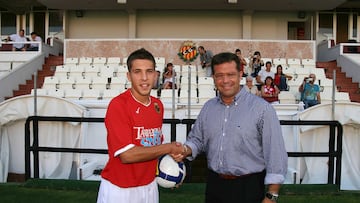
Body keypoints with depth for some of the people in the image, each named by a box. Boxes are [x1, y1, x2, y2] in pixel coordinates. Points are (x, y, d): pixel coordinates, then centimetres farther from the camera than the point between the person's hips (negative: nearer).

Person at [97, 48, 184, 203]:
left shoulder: (158, 105, 2)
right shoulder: (118, 105, -18)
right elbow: (126, 154, -23)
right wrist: (169, 148, -15)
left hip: (150, 186, 6)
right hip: (119, 190, -6)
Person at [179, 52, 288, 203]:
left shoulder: (262, 108, -13)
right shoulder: (208, 107, 4)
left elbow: (275, 154, -13)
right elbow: (197, 139, 13)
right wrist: (185, 150, -8)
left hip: (248, 187, -4)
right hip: (214, 184, 5)